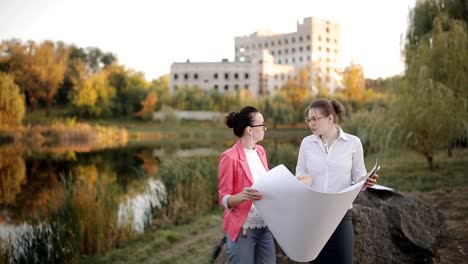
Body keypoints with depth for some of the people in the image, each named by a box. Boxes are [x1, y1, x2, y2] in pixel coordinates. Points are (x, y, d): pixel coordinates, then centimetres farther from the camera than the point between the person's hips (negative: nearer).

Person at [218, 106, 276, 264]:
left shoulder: (260, 151, 8)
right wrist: (242, 196, -30)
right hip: (242, 229, -6)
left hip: (265, 227, 7)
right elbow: (224, 199, -12)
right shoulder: (230, 157, -14)